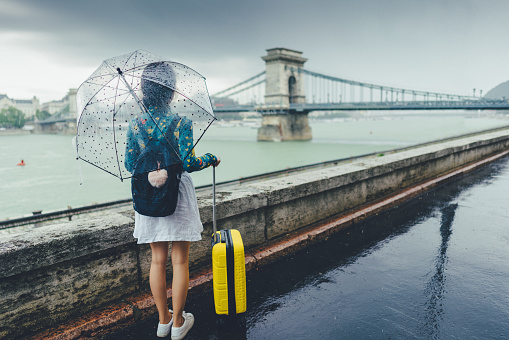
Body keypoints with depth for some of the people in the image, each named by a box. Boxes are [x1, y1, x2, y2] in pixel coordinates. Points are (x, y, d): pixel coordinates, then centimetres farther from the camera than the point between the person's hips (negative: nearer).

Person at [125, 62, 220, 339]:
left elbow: (129, 165, 4)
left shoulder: (135, 125, 0)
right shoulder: (181, 123, -12)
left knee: (158, 260, 15)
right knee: (179, 261, 9)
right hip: (177, 195, -4)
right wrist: (210, 159, 0)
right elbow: (188, 163, -18)